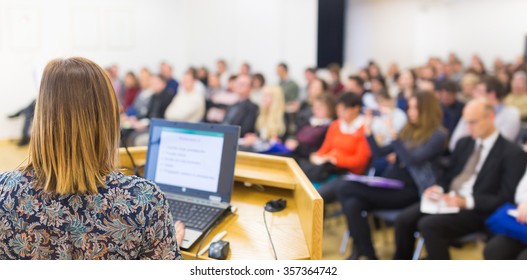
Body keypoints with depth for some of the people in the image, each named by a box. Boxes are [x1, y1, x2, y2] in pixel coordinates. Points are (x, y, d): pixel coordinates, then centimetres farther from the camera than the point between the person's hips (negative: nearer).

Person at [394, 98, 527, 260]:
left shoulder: (513, 154, -4)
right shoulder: (463, 143, 16)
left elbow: (506, 198, -10)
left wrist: (467, 201, -22)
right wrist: (438, 188, -4)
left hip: (477, 211, -6)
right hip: (448, 200, 7)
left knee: (429, 225, -30)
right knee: (404, 219, -16)